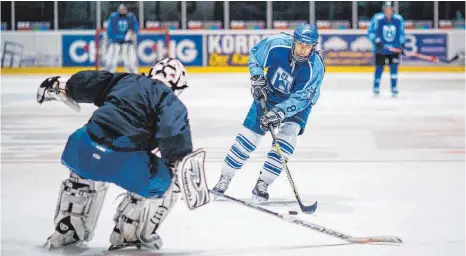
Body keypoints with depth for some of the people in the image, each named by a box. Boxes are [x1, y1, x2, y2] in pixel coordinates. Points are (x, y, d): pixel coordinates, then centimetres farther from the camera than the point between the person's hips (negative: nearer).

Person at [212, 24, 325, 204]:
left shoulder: (315, 67, -31)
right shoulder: (277, 44, -27)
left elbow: (301, 98, -32)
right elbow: (254, 55, -6)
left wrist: (280, 112, -43)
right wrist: (257, 79, -16)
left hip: (298, 101, -2)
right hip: (269, 93, 2)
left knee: (286, 138, -22)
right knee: (248, 136, -1)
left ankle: (262, 184, -11)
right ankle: (224, 180, 13)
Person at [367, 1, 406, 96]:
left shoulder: (399, 19, -2)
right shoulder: (377, 18, -13)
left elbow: (401, 33, 11)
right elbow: (370, 32, -10)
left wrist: (402, 44, 6)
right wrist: (376, 40, -23)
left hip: (394, 49, 2)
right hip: (380, 49, -2)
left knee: (394, 67, -4)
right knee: (379, 67, 3)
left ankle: (394, 88, 7)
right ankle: (376, 87, 20)